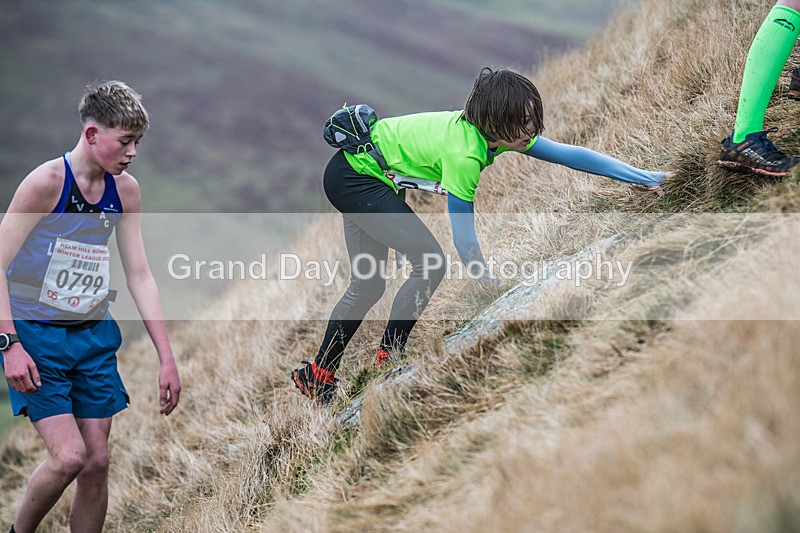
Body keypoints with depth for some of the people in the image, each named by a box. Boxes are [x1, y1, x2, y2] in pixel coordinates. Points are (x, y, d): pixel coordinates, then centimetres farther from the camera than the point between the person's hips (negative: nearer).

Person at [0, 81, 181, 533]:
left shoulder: (126, 190, 1)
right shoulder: (46, 182, -17)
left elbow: (140, 275, 6)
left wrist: (167, 358, 4)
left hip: (93, 335, 5)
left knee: (97, 462, 3)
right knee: (69, 456, -15)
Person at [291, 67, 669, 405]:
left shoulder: (498, 133, -8)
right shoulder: (463, 153, -32)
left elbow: (569, 154, -4)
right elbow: (464, 240, -26)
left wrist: (645, 177, -4)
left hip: (356, 174, 9)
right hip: (353, 176, -9)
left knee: (367, 285, 13)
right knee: (429, 263, -14)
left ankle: (317, 376, 21)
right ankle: (386, 363, -3)